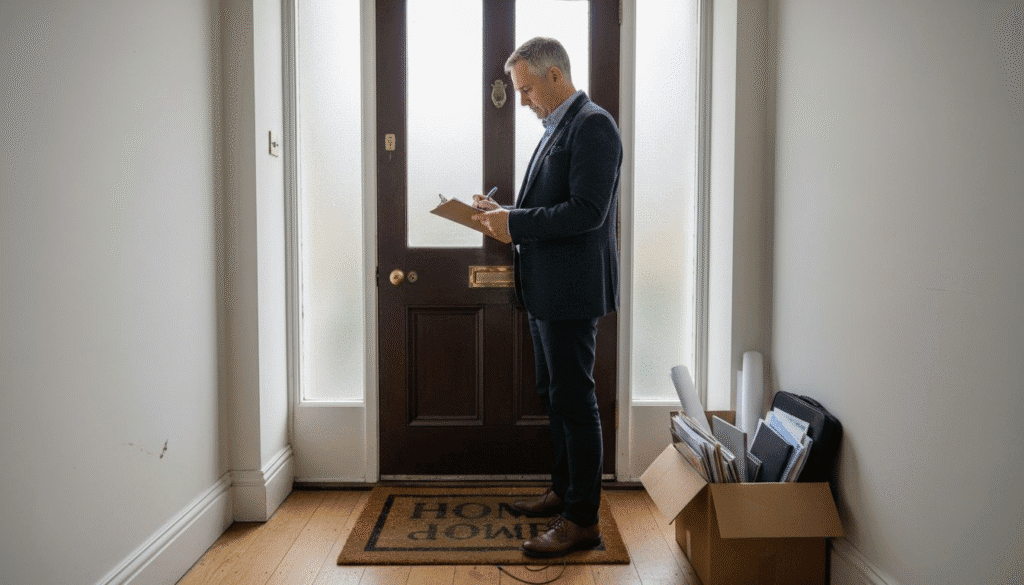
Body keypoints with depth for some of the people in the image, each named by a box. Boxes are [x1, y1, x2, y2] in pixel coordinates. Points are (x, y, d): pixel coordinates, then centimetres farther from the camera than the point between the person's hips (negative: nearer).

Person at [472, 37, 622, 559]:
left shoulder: (592, 125, -14)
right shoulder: (557, 128, 18)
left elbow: (587, 211, -23)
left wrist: (514, 222, -19)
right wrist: (506, 214, 5)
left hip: (571, 290, -10)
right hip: (545, 289, 10)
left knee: (574, 400, -4)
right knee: (554, 394, 18)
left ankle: (582, 519, 7)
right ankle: (564, 490, 34)